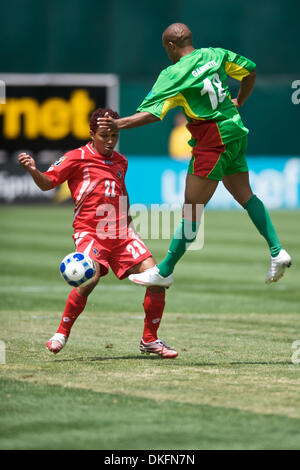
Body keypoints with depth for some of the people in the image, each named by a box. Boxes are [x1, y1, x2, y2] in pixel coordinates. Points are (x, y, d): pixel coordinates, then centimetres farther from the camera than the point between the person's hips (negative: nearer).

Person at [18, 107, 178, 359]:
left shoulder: (121, 161, 17)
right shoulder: (77, 158, 0)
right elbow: (47, 183, -3)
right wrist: (33, 170, -23)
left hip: (121, 232, 5)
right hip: (90, 231, -5)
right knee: (90, 277, -31)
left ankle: (150, 340, 10)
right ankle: (62, 333, -10)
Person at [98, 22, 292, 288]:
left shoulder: (174, 75, -13)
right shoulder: (214, 55, 7)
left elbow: (152, 113, -22)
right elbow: (250, 70, 18)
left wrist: (117, 125, -23)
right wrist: (238, 102, 30)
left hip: (213, 141, -8)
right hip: (235, 131, 8)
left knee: (192, 206, -5)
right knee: (245, 195, 17)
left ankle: (165, 271, 0)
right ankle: (277, 252, 10)